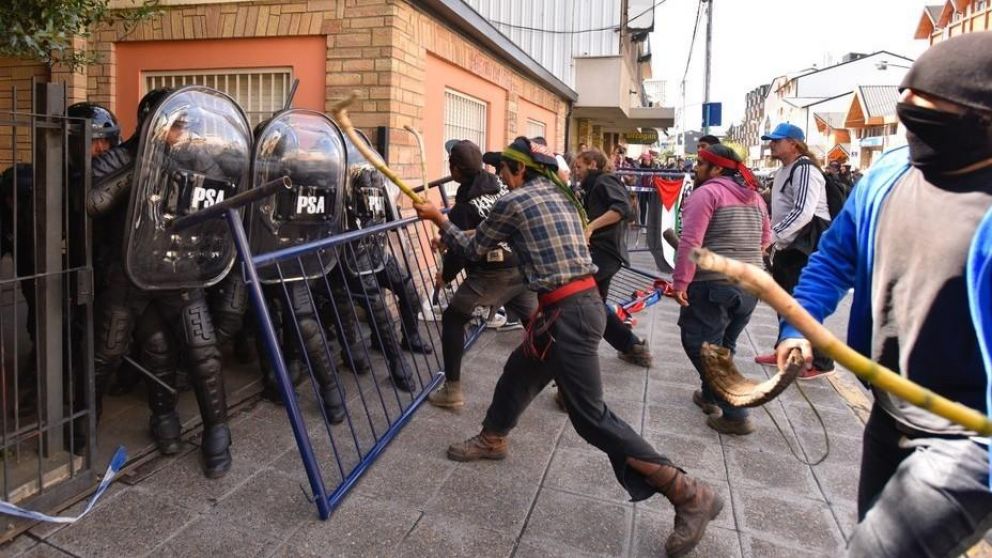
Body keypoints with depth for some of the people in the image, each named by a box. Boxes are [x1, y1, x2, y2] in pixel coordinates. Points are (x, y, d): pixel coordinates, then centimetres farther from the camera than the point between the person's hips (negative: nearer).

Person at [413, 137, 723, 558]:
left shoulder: (513, 202, -6)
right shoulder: (561, 195, 15)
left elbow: (474, 250, 5)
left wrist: (438, 219, 17)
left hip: (568, 312, -10)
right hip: (581, 303, 10)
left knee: (590, 417, -5)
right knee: (519, 371, 25)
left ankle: (689, 494, -2)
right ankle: (491, 439, 47)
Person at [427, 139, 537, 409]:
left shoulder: (464, 206, -13)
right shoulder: (500, 184, 3)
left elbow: (460, 250, -11)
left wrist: (445, 275, 7)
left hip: (489, 275, -6)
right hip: (521, 267, 6)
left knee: (453, 320, 10)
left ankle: (452, 390, 10)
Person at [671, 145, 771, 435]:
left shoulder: (706, 193, -10)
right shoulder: (754, 195, 15)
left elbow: (690, 242, -18)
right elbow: (765, 238, 25)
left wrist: (679, 283, -17)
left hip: (714, 284, -8)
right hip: (751, 285, 8)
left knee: (701, 345, -1)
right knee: (723, 345, 21)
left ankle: (734, 414, -3)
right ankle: (711, 395, 34)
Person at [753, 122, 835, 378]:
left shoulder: (804, 169, -16)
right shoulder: (784, 170, 15)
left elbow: (803, 213, -27)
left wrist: (772, 235, -26)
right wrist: (774, 239, 19)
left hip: (806, 246, -10)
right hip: (788, 245, 10)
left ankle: (820, 361, 5)